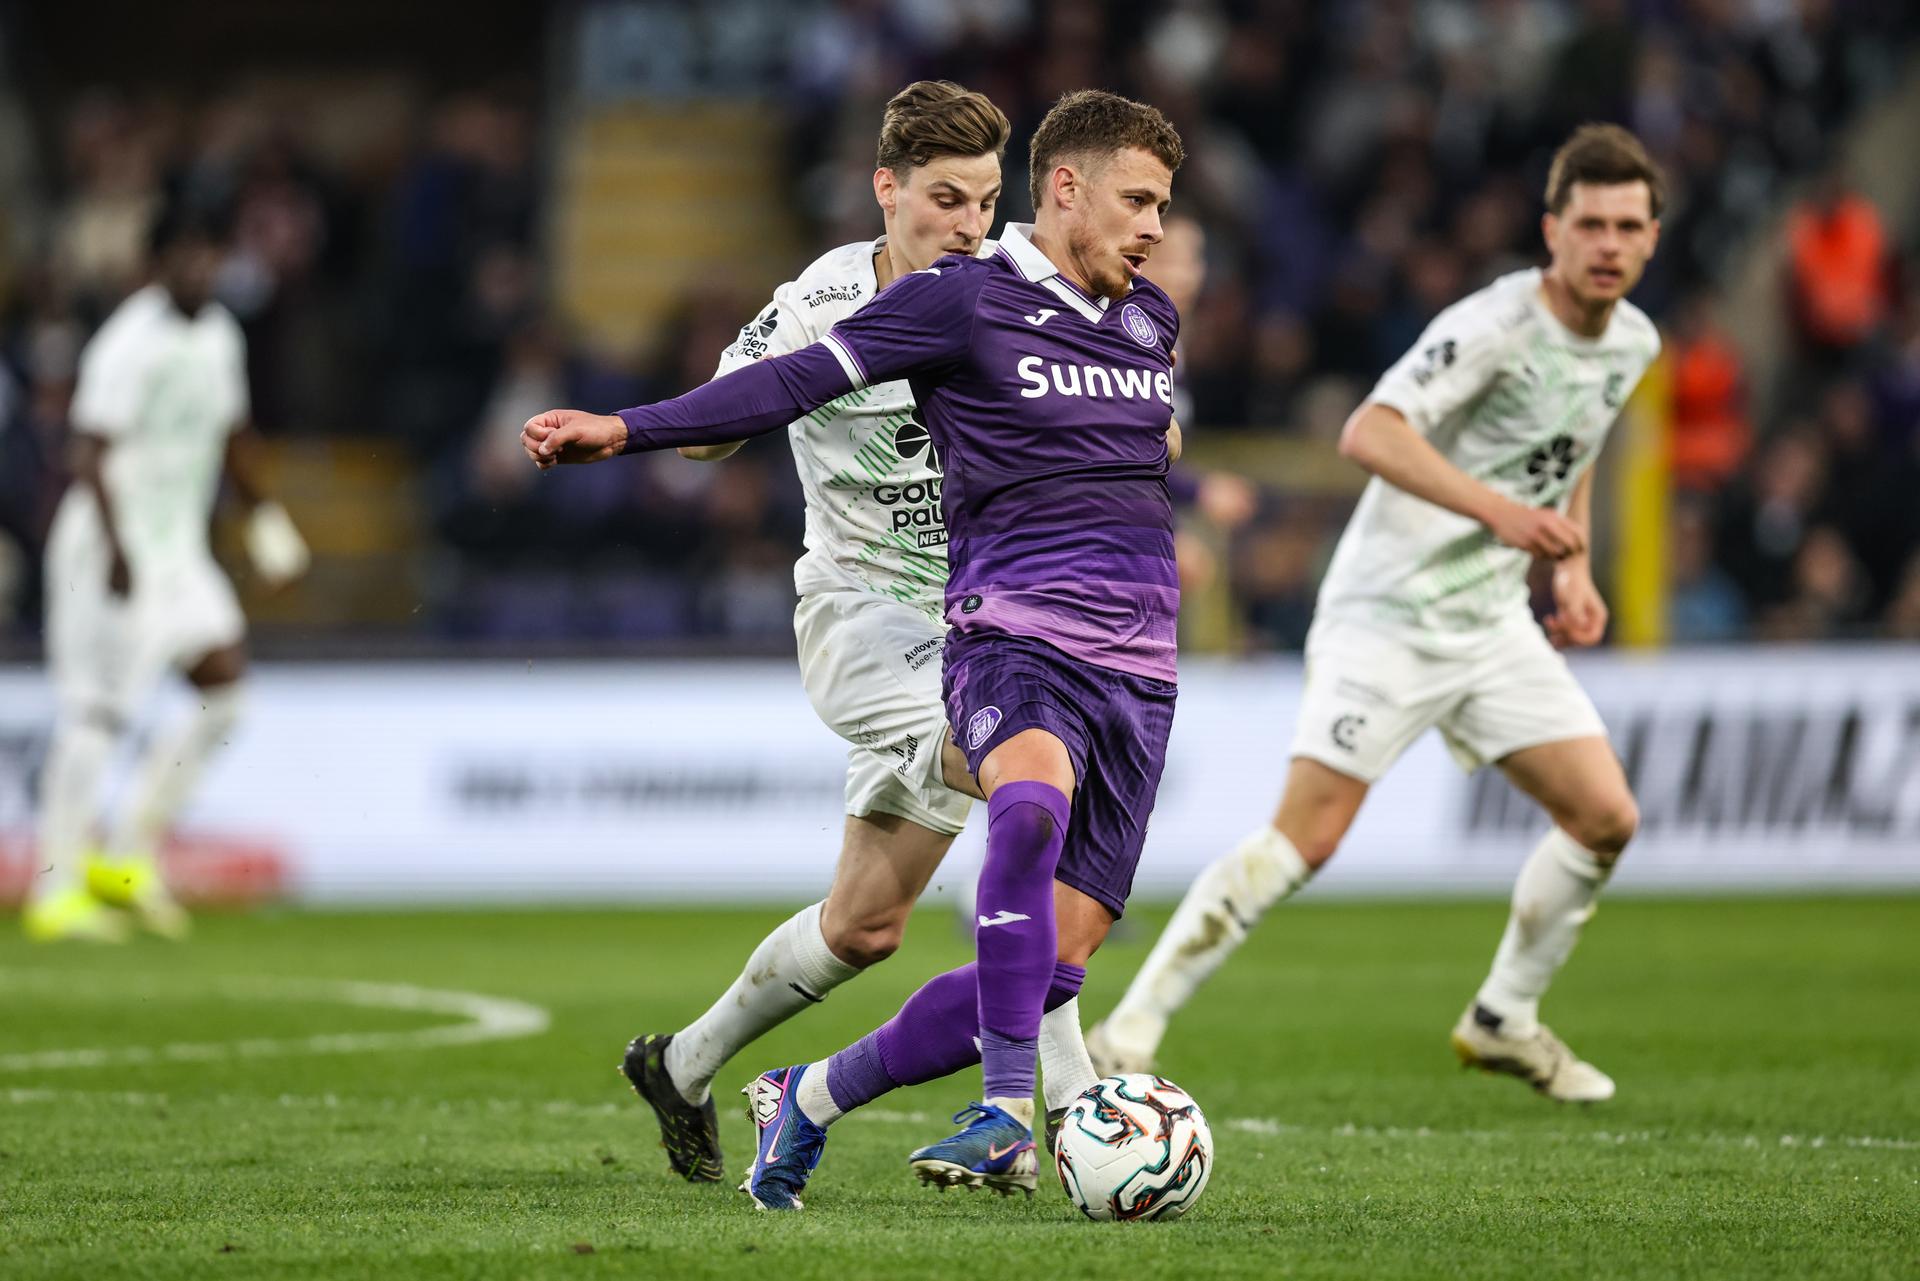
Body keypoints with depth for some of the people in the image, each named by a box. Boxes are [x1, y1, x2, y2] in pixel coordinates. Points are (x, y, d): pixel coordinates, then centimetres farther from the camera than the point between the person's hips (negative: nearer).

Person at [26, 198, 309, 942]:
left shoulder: (220, 335, 11)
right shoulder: (129, 344, -16)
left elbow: (232, 435, 26)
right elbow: (90, 454, -23)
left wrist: (263, 515, 25)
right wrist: (116, 547, -31)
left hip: (178, 546, 8)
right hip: (110, 546, -8)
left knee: (226, 687, -1)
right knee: (96, 714, -9)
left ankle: (129, 856, 7)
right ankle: (56, 890, -6)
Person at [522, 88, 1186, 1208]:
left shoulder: (1153, 323, 17)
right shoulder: (963, 300, -2)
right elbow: (801, 378, -8)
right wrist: (629, 429, -15)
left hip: (1136, 671, 6)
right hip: (1009, 637, -6)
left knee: (1054, 965, -4)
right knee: (1033, 802, -40)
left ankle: (809, 1100, 14)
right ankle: (1007, 1117, -39)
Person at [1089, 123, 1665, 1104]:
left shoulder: (1632, 343, 7)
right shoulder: (1494, 324, -18)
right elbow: (1369, 434, -29)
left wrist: (1572, 569, 16)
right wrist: (1497, 511, -37)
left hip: (1493, 621, 7)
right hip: (1389, 612, -7)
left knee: (1604, 816, -1)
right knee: (1308, 835, -15)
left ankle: (1504, 1021, 18)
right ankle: (1130, 1028, -9)